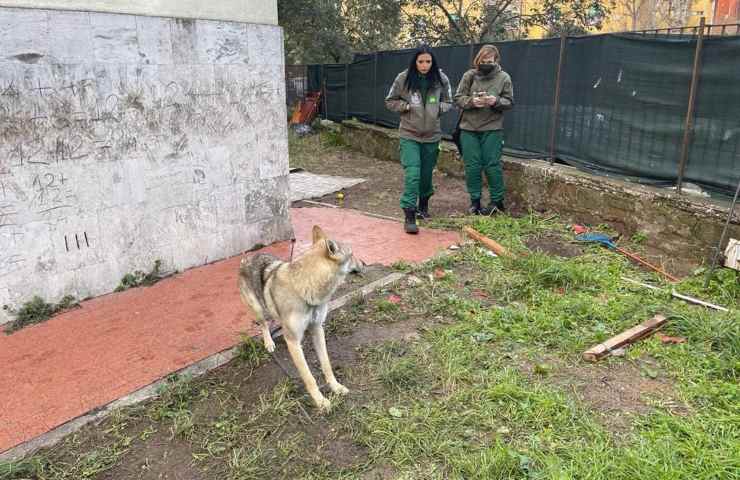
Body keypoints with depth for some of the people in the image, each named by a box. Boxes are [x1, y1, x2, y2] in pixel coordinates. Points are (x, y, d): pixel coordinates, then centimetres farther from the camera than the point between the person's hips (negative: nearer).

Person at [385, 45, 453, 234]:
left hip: (432, 135, 2)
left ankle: (423, 204, 37)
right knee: (412, 173, -13)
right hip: (409, 134, -2)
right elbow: (390, 102, 4)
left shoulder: (441, 79, -2)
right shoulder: (403, 78, -7)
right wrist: (407, 106, -11)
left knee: (426, 173, 13)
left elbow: (448, 102, 11)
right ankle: (409, 216, -10)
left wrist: (438, 108, -9)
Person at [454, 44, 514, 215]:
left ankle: (497, 201, 14)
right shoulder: (469, 75, 1)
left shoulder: (504, 77, 1)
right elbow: (458, 98, 2)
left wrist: (496, 101, -18)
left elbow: (509, 102, 3)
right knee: (472, 166, 4)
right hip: (469, 128, 1)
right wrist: (472, 101, -18)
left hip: (492, 130, -1)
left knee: (492, 165, 0)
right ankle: (475, 201, 17)